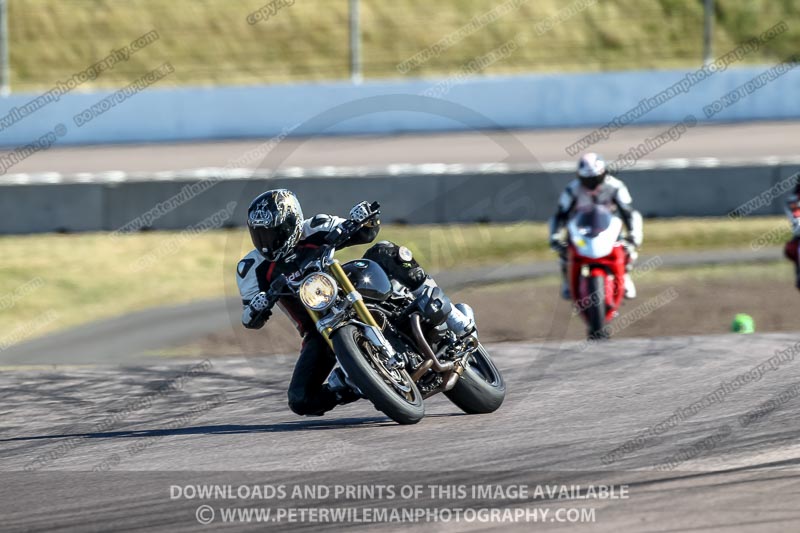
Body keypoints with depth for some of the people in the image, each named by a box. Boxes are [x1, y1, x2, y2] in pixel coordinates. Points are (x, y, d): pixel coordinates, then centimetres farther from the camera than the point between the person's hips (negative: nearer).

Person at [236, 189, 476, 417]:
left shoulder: (311, 230, -1)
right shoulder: (252, 268, -1)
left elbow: (367, 232, 0)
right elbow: (251, 320, -5)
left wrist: (365, 219, -24)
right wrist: (257, 308, -29)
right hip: (319, 331, 1)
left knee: (385, 253, -25)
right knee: (301, 401, -22)